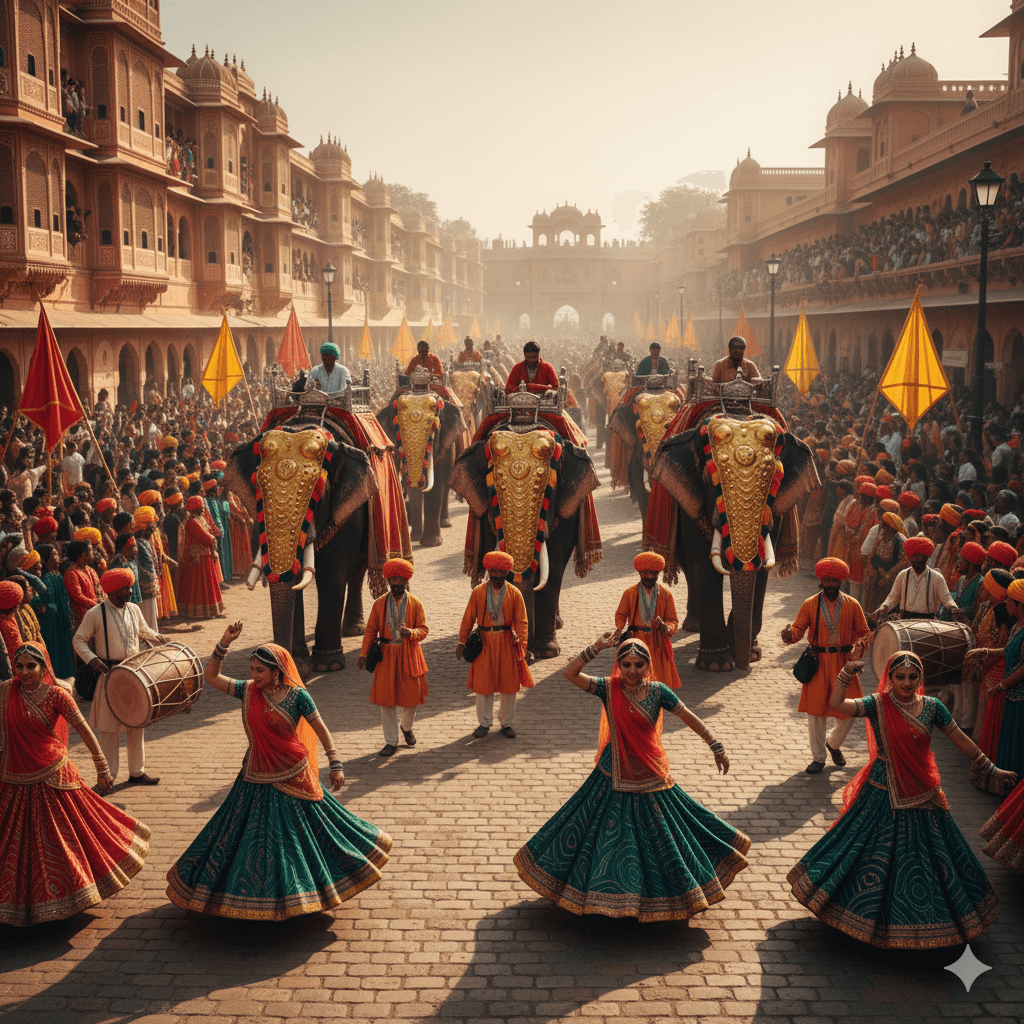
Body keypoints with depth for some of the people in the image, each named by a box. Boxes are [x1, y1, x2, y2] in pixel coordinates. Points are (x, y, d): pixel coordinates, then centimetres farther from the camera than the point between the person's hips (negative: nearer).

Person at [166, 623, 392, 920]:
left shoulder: (296, 696, -12)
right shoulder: (247, 691, -3)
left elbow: (321, 730, -6)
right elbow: (210, 676, -4)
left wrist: (336, 765, -9)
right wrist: (224, 644, -15)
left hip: (291, 778, -3)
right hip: (256, 778, 4)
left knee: (301, 831, 7)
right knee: (253, 835, 11)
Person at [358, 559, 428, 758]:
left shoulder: (415, 603, -2)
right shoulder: (379, 603, 0)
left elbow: (424, 629, -1)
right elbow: (370, 630, 4)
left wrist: (411, 633, -23)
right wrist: (363, 654, -2)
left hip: (409, 655, 0)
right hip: (386, 654, 0)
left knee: (411, 696, 6)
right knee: (386, 699, 2)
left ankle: (407, 727, 38)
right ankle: (391, 742, 12)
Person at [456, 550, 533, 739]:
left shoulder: (514, 593, -2)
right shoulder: (478, 592, -2)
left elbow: (521, 621, -3)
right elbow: (468, 618, 4)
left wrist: (522, 645, -12)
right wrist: (462, 641, 4)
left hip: (506, 642, 0)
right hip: (484, 642, 0)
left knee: (509, 685, 6)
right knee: (483, 685, 4)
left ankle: (507, 723, 22)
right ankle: (484, 723, 19)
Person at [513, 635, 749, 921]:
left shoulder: (657, 691, -10)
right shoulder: (608, 689, -10)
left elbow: (690, 718, -1)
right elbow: (569, 673, -21)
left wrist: (717, 748, 2)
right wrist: (596, 648, -29)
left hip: (650, 777, 0)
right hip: (614, 776, 0)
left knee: (659, 832, 11)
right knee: (606, 831, 10)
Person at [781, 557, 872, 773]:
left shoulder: (852, 605, 2)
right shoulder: (810, 605, 0)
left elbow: (864, 633, 7)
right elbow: (798, 629, -2)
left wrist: (858, 645, -14)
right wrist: (789, 634, -26)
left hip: (844, 664, 1)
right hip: (818, 663, -1)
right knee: (815, 711, 2)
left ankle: (834, 744, 34)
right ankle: (818, 758, 17)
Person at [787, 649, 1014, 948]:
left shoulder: (931, 707, -3)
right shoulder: (878, 705, -11)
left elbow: (960, 739, 6)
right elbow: (837, 704, -25)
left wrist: (991, 768, 10)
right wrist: (846, 675, -38)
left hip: (921, 796, 3)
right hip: (883, 795, -3)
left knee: (927, 854, 13)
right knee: (874, 852, 6)